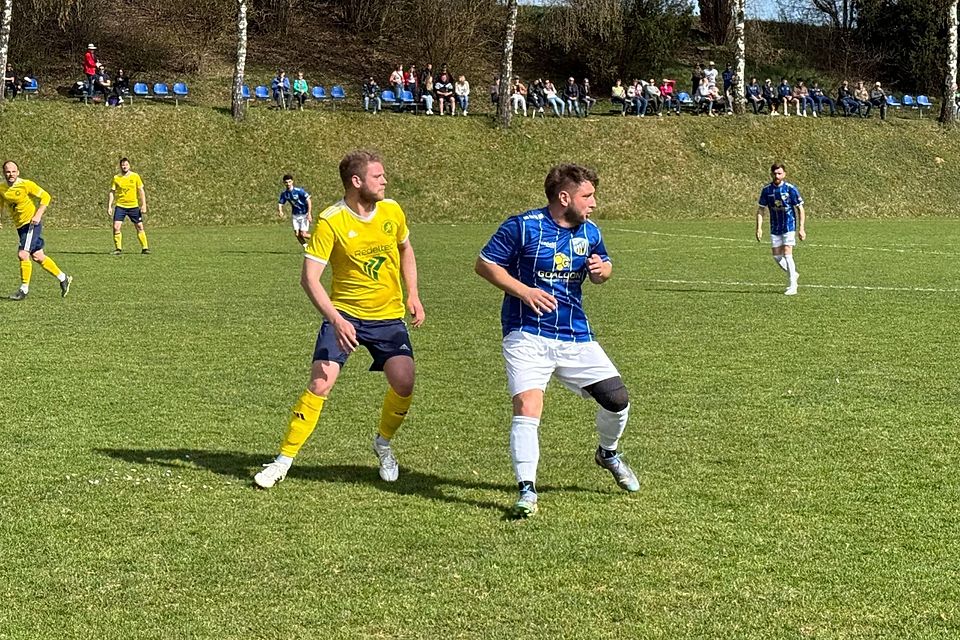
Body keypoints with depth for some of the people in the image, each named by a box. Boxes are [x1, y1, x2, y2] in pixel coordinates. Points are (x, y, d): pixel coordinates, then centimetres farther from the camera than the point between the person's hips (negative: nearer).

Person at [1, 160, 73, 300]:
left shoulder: (26, 184, -15)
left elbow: (45, 197, -10)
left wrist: (38, 215, -19)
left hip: (32, 223, -6)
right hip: (20, 226, 6)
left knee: (23, 254, -17)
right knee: (38, 257, 11)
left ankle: (24, 289, -5)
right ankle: (63, 279, 27)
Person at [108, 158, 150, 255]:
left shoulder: (135, 176, 0)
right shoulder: (116, 178, 1)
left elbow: (141, 191, 3)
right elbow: (112, 192, 3)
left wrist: (143, 205, -4)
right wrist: (109, 206, -4)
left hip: (134, 206, 0)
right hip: (120, 206, 0)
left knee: (140, 227, 2)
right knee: (116, 227, -11)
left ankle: (145, 248, 12)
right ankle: (118, 248, 1)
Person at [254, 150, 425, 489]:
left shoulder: (392, 211, -3)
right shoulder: (330, 221, -17)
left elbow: (405, 249, 18)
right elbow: (309, 277, -19)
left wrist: (413, 295, 7)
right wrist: (336, 320, -30)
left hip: (388, 315, 3)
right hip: (344, 313, -3)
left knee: (403, 383, -13)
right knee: (320, 384, -15)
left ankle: (383, 443, 17)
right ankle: (284, 458, 0)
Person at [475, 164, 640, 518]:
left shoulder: (589, 231, 7)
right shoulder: (523, 227, -10)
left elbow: (601, 267, 23)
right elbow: (484, 263, -6)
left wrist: (602, 270, -3)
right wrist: (524, 291, -17)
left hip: (575, 336, 5)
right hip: (527, 336, -5)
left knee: (617, 400, 3)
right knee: (527, 407, -21)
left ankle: (608, 454, 34)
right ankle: (527, 492, -13)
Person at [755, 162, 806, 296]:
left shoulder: (790, 188, -10)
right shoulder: (766, 190, 0)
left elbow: (800, 209, -5)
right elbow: (760, 209, 7)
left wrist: (801, 229, -9)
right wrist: (759, 228, -2)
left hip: (789, 226, -4)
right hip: (775, 228, 4)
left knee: (787, 255, -13)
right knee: (777, 256, 5)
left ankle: (792, 286, -7)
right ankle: (793, 274, 31)